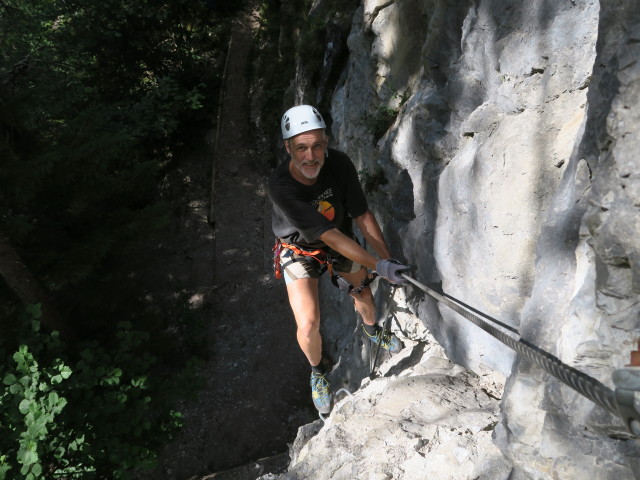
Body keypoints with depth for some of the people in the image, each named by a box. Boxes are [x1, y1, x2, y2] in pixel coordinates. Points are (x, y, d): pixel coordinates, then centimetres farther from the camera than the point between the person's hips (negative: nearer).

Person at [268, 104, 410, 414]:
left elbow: (363, 217, -18)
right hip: (299, 250, -3)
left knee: (365, 298, 17)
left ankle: (371, 332, 55)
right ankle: (317, 373, 23)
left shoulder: (340, 164, -26)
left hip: (341, 243, 4)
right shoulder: (280, 187, -36)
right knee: (308, 325, -12)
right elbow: (330, 236, -36)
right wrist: (377, 266, -35)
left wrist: (389, 260, -22)